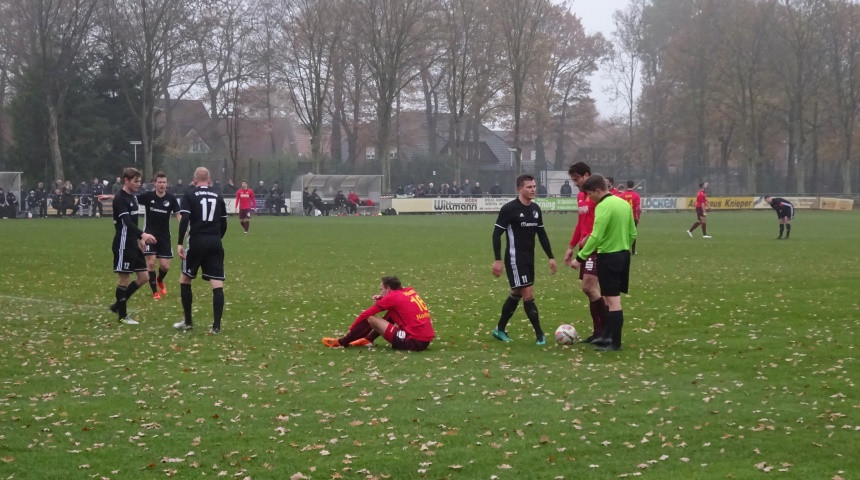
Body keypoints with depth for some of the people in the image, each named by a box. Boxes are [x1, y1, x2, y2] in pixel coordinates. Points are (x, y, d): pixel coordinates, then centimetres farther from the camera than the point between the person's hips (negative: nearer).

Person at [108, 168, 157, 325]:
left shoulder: (133, 198, 14)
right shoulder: (120, 199, -15)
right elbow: (127, 222, -28)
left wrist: (140, 238, 23)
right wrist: (143, 234, -41)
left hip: (133, 244, 9)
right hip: (123, 245, -9)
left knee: (143, 277, 9)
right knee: (124, 279, -2)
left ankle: (118, 305, 20)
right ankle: (122, 315, 8)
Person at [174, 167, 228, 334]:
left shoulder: (189, 196, 1)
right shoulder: (218, 197, 12)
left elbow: (184, 221, -11)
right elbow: (224, 225, 14)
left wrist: (180, 243, -11)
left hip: (197, 243, -2)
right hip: (215, 244, 3)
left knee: (185, 280, 15)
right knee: (217, 284, 0)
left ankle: (188, 322, 18)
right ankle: (216, 325, -7)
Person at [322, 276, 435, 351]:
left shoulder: (393, 297, -5)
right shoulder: (410, 291, 13)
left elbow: (365, 314, -2)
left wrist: (351, 330, 11)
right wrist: (382, 299, 14)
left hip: (414, 342, -8)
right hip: (427, 340, 8)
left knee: (370, 318, -1)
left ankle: (342, 342, 14)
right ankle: (368, 339, 24)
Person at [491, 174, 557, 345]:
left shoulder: (535, 209, 8)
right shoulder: (509, 209, -13)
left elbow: (542, 234, 17)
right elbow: (497, 234, -11)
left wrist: (550, 257, 13)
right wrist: (497, 260, -16)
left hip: (529, 258, 8)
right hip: (515, 259, -8)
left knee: (516, 294, 15)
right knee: (528, 294, -10)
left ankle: (500, 329, 29)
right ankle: (539, 334, -5)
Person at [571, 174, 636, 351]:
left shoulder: (603, 207, -17)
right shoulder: (624, 203, 9)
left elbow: (595, 237, -23)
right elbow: (632, 233, 15)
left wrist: (580, 258, -19)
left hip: (608, 257, -8)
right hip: (624, 255, 8)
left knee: (612, 300, -3)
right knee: (610, 298, 18)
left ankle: (615, 342, 0)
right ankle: (607, 336, 25)